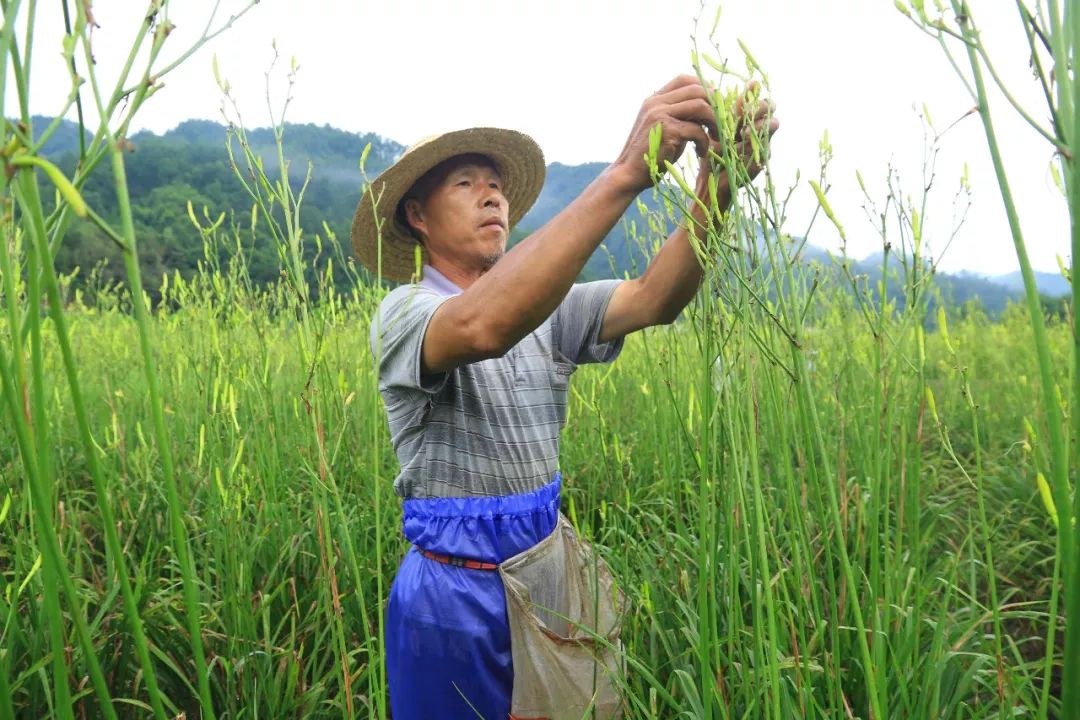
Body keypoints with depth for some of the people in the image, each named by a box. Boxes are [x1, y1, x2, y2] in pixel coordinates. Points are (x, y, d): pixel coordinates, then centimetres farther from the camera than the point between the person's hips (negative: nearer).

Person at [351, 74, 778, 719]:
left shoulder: (545, 307, 2)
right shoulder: (404, 312, -14)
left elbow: (654, 299, -15)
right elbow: (484, 326, -38)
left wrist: (717, 185, -32)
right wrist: (625, 173, -43)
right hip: (456, 592, -5)